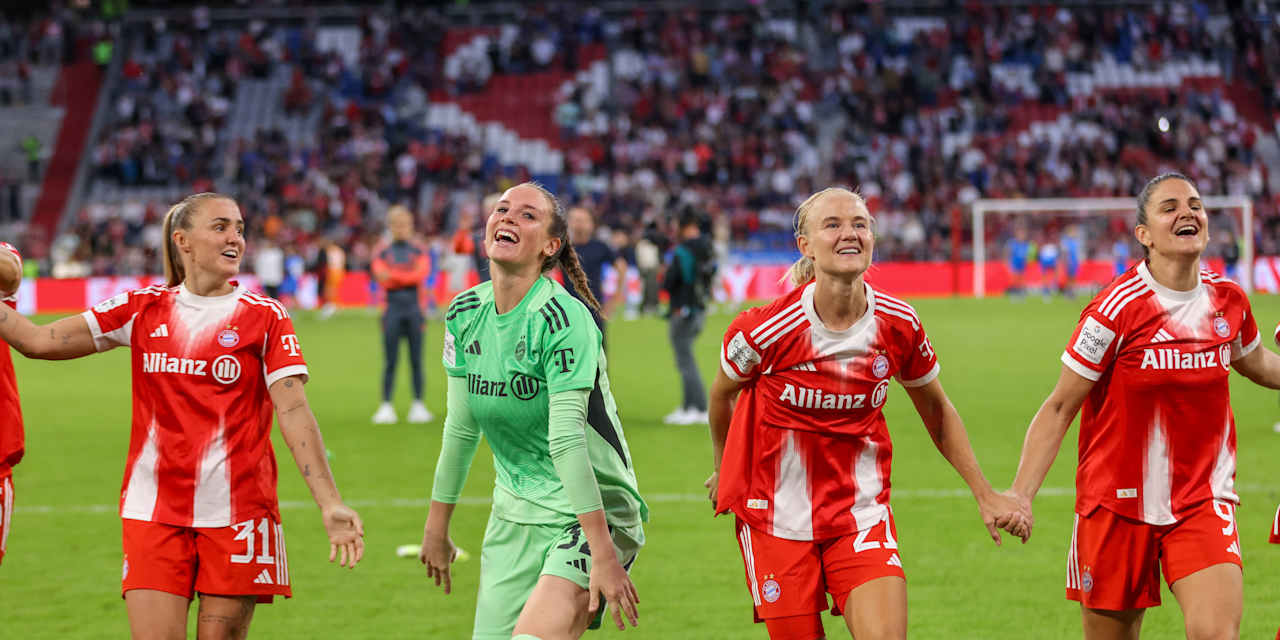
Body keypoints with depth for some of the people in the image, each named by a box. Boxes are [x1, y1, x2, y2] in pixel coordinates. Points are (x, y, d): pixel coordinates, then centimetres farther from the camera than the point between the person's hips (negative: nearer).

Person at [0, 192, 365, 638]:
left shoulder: (264, 317, 1)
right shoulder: (144, 309, 7)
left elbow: (294, 412, -7)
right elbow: (39, 341, 8)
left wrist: (330, 504, -17)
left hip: (236, 513, -1)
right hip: (153, 512, 2)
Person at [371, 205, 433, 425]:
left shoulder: (419, 250, 8)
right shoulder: (382, 252, 8)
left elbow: (421, 273, -8)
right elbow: (382, 278, -6)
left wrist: (394, 276, -14)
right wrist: (407, 277, -17)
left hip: (413, 308, 0)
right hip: (393, 309, 0)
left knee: (416, 359, 1)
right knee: (390, 360, -2)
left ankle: (418, 405, 6)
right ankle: (386, 406, 0)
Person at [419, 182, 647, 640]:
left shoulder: (563, 319, -18)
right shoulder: (465, 314, 3)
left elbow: (567, 439, -25)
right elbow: (461, 428, 12)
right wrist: (436, 526, 17)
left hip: (592, 512, -7)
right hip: (514, 516, 7)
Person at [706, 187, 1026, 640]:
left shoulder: (898, 326, -6)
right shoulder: (766, 330, -15)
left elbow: (936, 410, 11)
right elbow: (723, 395, 6)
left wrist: (984, 494, 10)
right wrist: (724, 473, 22)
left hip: (863, 513, 2)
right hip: (777, 514, -2)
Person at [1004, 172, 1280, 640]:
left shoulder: (1228, 300, 2)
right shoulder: (1118, 308, -12)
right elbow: (1059, 408, -8)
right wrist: (1020, 494, -16)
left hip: (1203, 503, 3)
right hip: (1119, 506, -3)